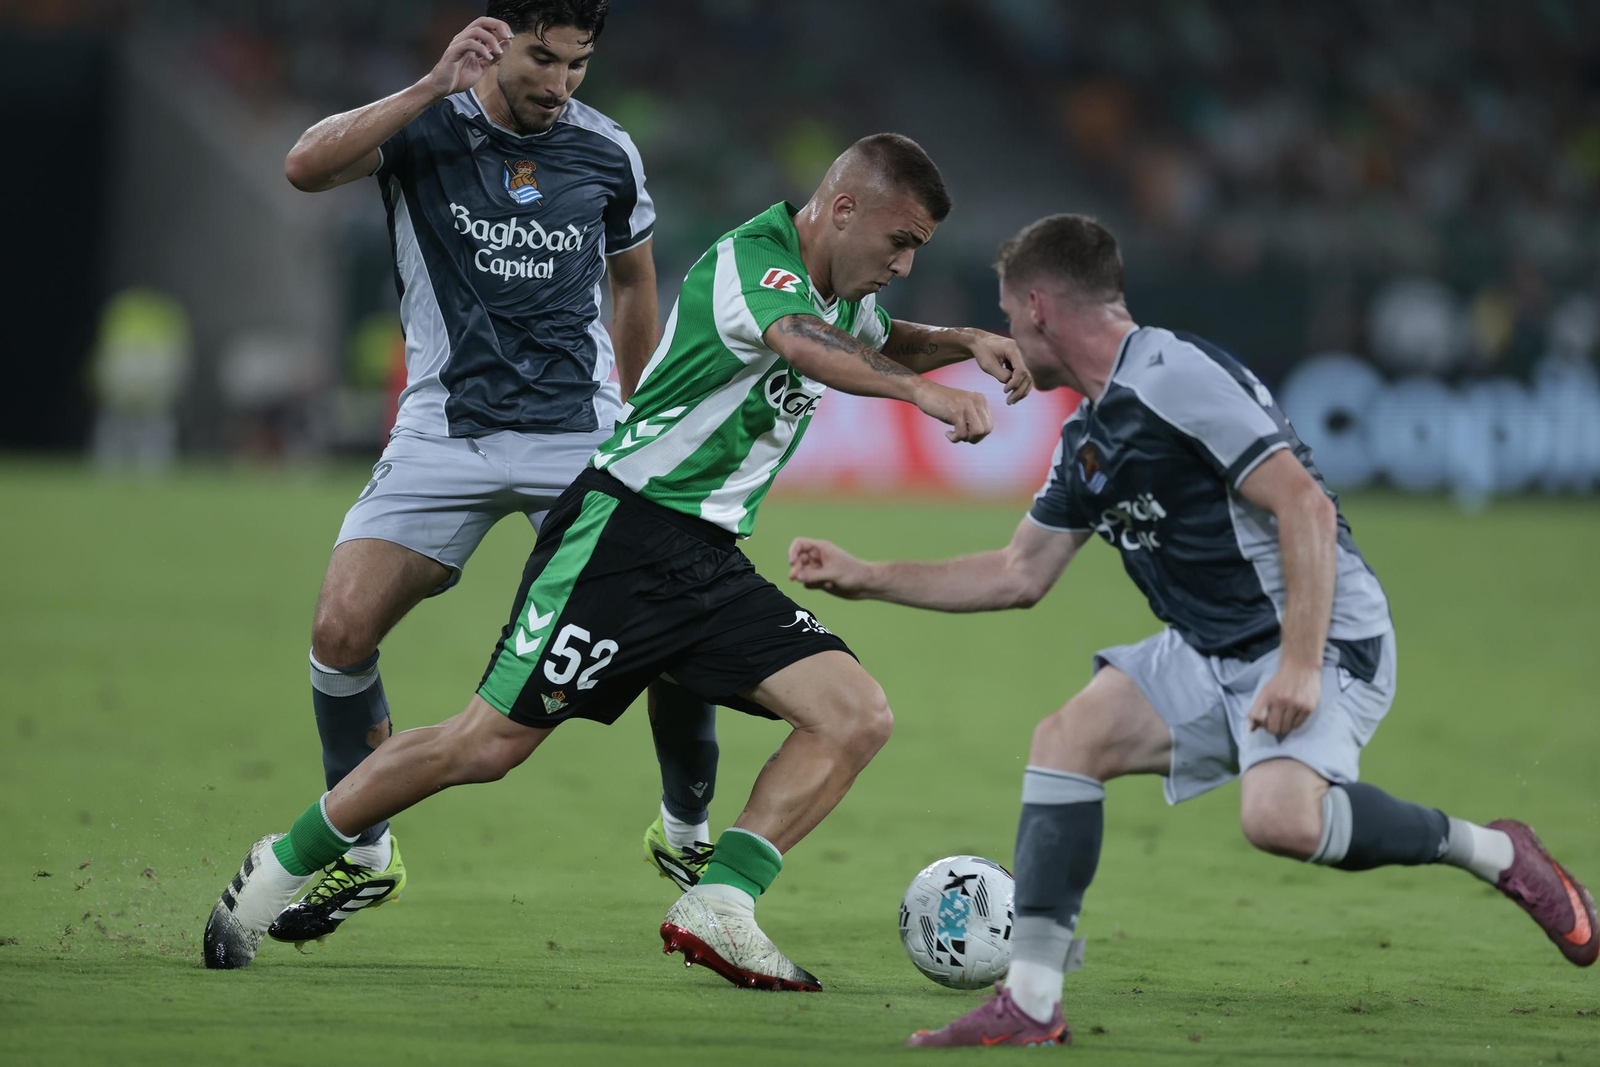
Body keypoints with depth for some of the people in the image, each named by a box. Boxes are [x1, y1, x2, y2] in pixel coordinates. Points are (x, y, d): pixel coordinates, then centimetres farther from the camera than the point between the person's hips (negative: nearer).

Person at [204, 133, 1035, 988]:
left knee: (857, 716, -9)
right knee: (487, 743, -7)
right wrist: (920, 391, -55)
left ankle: (716, 913, -12)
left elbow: (879, 344, 37)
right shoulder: (748, 260, -16)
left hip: (712, 563, 9)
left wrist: (961, 342, 16)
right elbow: (801, 342, -39)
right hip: (622, 532, -9)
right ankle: (281, 867, 12)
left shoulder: (843, 292, 12)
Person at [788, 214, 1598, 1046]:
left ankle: (1492, 853, -9)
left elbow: (1305, 507, -22)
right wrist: (867, 579, 21)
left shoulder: (1174, 376, -16)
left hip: (1323, 639, -9)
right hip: (1209, 654, 9)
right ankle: (1031, 1005, -5)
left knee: (1279, 816, -32)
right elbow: (1019, 575, 24)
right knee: (1066, 738, -6)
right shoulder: (1088, 438, 14)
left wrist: (1300, 666, -28)